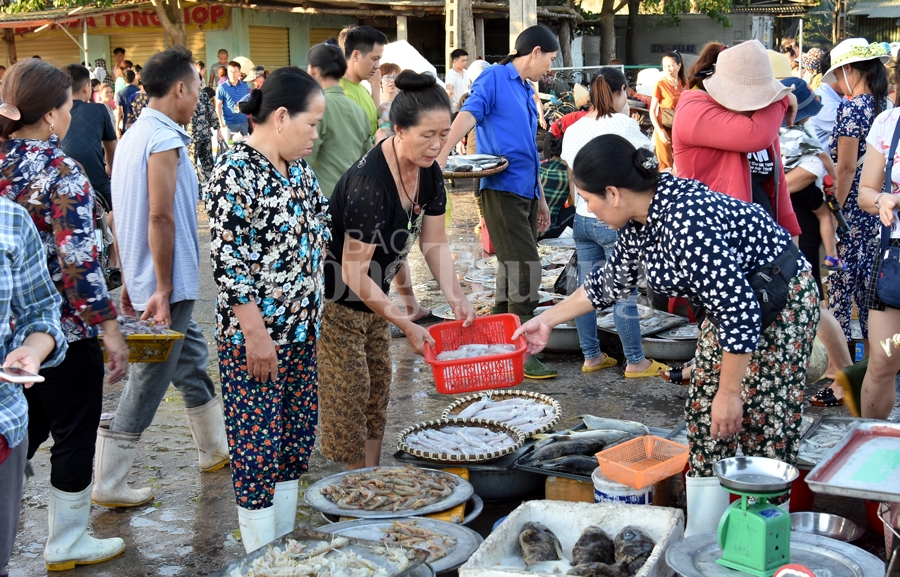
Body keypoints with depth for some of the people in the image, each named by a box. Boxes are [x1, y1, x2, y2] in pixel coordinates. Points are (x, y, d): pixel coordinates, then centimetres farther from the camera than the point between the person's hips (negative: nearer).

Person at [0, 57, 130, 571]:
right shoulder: (61, 172, -19)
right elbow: (78, 262, -22)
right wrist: (110, 328, -17)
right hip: (65, 331, -7)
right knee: (74, 437, 10)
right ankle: (68, 544, 24)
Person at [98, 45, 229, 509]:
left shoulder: (133, 136, 11)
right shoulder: (164, 139, -18)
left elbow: (121, 214, 15)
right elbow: (160, 217, -23)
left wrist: (130, 279, 19)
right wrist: (163, 289, -20)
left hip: (144, 279, 10)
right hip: (167, 286, -10)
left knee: (192, 360, 21)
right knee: (148, 383, -1)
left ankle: (215, 450, 36)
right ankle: (108, 485, 7)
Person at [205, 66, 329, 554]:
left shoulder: (296, 166, 8)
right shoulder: (236, 172, -16)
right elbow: (227, 259, -19)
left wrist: (315, 315, 14)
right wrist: (255, 333, -19)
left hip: (301, 330, 8)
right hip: (255, 335, -8)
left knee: (296, 436, 15)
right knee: (257, 442, 2)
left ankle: (286, 541, 29)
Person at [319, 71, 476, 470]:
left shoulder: (428, 173, -6)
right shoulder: (370, 182, -32)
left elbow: (434, 242, 3)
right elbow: (354, 273, -29)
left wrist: (455, 296, -12)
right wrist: (406, 325, -27)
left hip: (371, 297, 9)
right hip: (336, 299, -9)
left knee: (377, 392, 13)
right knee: (350, 397, -3)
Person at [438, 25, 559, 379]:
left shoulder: (527, 93, 20)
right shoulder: (494, 78, -4)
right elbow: (467, 116, -20)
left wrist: (540, 200, 27)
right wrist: (440, 158, -35)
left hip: (525, 193, 9)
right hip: (501, 188, -9)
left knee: (511, 270, 12)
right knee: (526, 268, -12)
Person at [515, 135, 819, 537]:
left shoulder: (687, 224, -33)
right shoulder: (640, 217, -4)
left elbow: (740, 313, -30)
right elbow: (612, 281, 14)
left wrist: (729, 392, -20)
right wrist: (548, 320, 18)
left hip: (780, 305, -9)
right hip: (731, 302, 9)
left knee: (763, 436, -6)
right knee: (703, 419, 9)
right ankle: (701, 542, 19)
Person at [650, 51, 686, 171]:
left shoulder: (684, 82, 2)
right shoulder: (660, 85, -12)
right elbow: (652, 111, -10)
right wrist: (659, 131, -19)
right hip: (665, 128, -5)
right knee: (666, 166, -1)